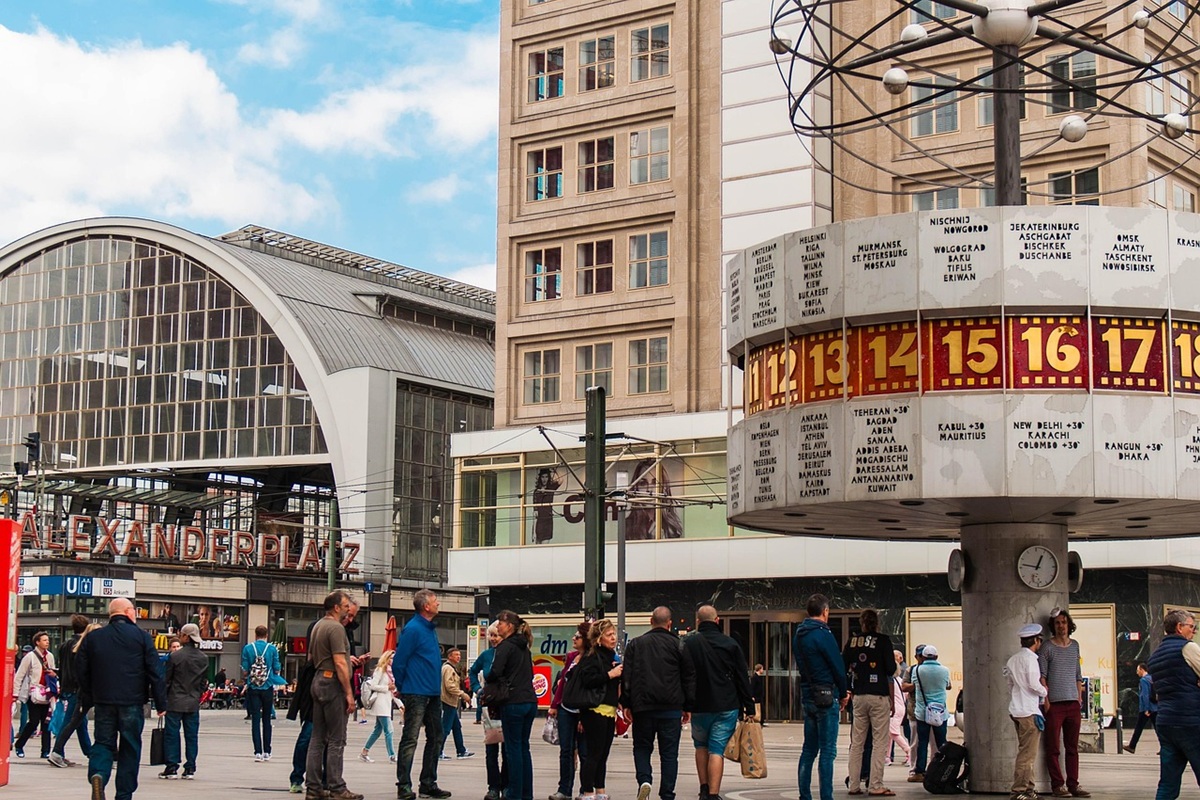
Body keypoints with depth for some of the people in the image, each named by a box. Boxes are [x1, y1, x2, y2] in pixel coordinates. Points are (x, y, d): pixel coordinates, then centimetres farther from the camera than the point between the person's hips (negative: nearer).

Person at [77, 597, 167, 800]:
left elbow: (82, 671, 10)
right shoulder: (141, 637, -1)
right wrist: (161, 703, 1)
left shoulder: (92, 637, 8)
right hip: (132, 703, -2)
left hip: (103, 702, 2)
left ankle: (98, 775, -20)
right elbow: (154, 672, -3)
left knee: (103, 743, 9)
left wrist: (87, 701, 18)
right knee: (129, 749, 7)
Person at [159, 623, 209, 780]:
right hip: (193, 703, 4)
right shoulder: (203, 658, 3)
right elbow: (204, 682, 9)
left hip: (175, 702, -4)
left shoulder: (175, 656, -11)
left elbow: (167, 679, -5)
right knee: (192, 736, 7)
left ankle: (171, 768, 3)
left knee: (171, 735, 3)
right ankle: (190, 769, 8)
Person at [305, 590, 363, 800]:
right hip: (333, 684, -9)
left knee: (318, 738, 9)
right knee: (336, 740, -6)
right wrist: (349, 693, -16)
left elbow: (310, 658, 25)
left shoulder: (317, 626, 15)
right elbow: (340, 664, -19)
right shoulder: (336, 628, -14)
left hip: (318, 681, 9)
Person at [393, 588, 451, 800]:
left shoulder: (431, 629, 14)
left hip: (433, 694, 9)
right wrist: (403, 689, -4)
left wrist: (436, 687, 16)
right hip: (416, 695, -9)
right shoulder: (413, 629, -14)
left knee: (435, 738, 12)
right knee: (410, 739, -6)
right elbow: (398, 663, -13)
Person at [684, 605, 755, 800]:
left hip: (699, 706, 0)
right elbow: (742, 679, 2)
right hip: (727, 707, 0)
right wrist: (749, 708, 6)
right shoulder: (731, 644, 0)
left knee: (701, 746, 20)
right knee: (717, 750, 0)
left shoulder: (689, 644, -3)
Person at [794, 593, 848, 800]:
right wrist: (843, 694, 5)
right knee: (827, 751, -4)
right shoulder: (822, 634, -14)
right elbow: (838, 667, -12)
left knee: (809, 749, 13)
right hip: (826, 697, -8)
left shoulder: (798, 636, 12)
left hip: (808, 696, 8)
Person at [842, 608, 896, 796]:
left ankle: (853, 785, 11)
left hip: (858, 696, 4)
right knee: (879, 742, -1)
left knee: (856, 742, 10)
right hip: (879, 696, -4)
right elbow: (891, 669, -8)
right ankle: (875, 786, -5)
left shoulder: (852, 641, 5)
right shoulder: (883, 640, -6)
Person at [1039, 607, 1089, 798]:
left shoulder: (1074, 646, 15)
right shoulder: (1047, 648, -1)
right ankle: (1057, 784, 0)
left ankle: (1073, 784, 10)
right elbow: (1042, 677, -5)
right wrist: (1046, 701, -12)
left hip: (1073, 703, 5)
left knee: (1072, 747, 7)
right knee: (1053, 747, -3)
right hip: (1054, 704, -5)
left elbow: (1078, 675, 20)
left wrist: (1080, 699, 13)